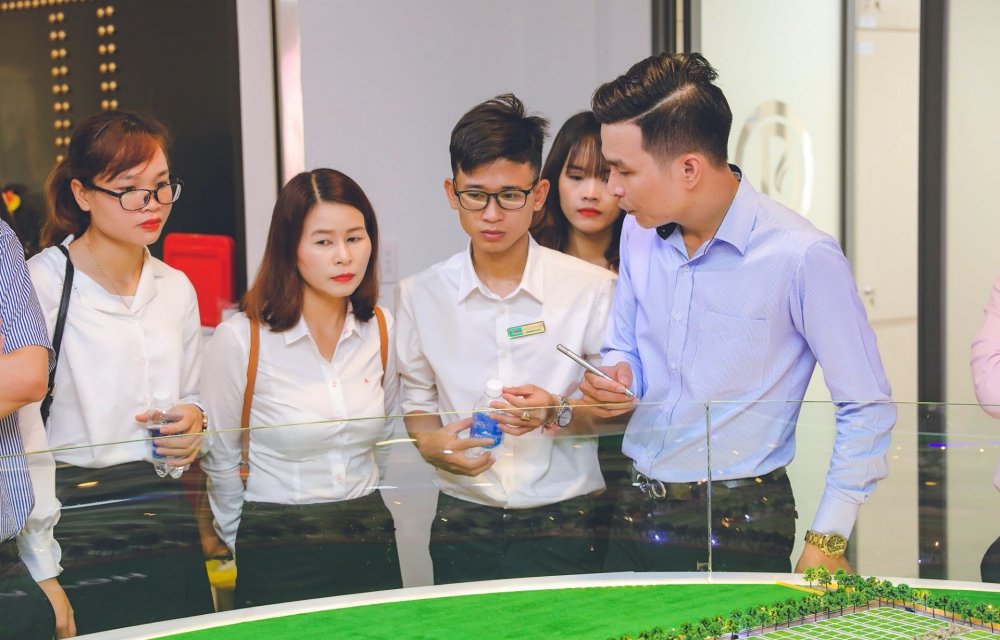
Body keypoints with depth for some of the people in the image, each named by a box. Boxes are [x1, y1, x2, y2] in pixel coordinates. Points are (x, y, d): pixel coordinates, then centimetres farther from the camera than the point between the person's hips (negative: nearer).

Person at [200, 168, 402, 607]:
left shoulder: (381, 331, -1)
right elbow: (220, 461, -2)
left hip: (370, 543, 4)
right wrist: (251, 542, 7)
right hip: (278, 554, -4)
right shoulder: (239, 340, -13)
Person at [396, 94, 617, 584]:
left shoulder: (593, 289, -3)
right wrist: (434, 443, -7)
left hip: (563, 526, -1)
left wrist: (558, 414, -17)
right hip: (463, 525, 2)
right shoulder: (419, 296, 3)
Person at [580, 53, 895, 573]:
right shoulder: (639, 233, 2)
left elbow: (868, 408, -11)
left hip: (740, 530, -5)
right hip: (636, 514, 6)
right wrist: (617, 377, -6)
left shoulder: (803, 257, -18)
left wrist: (827, 541, -13)